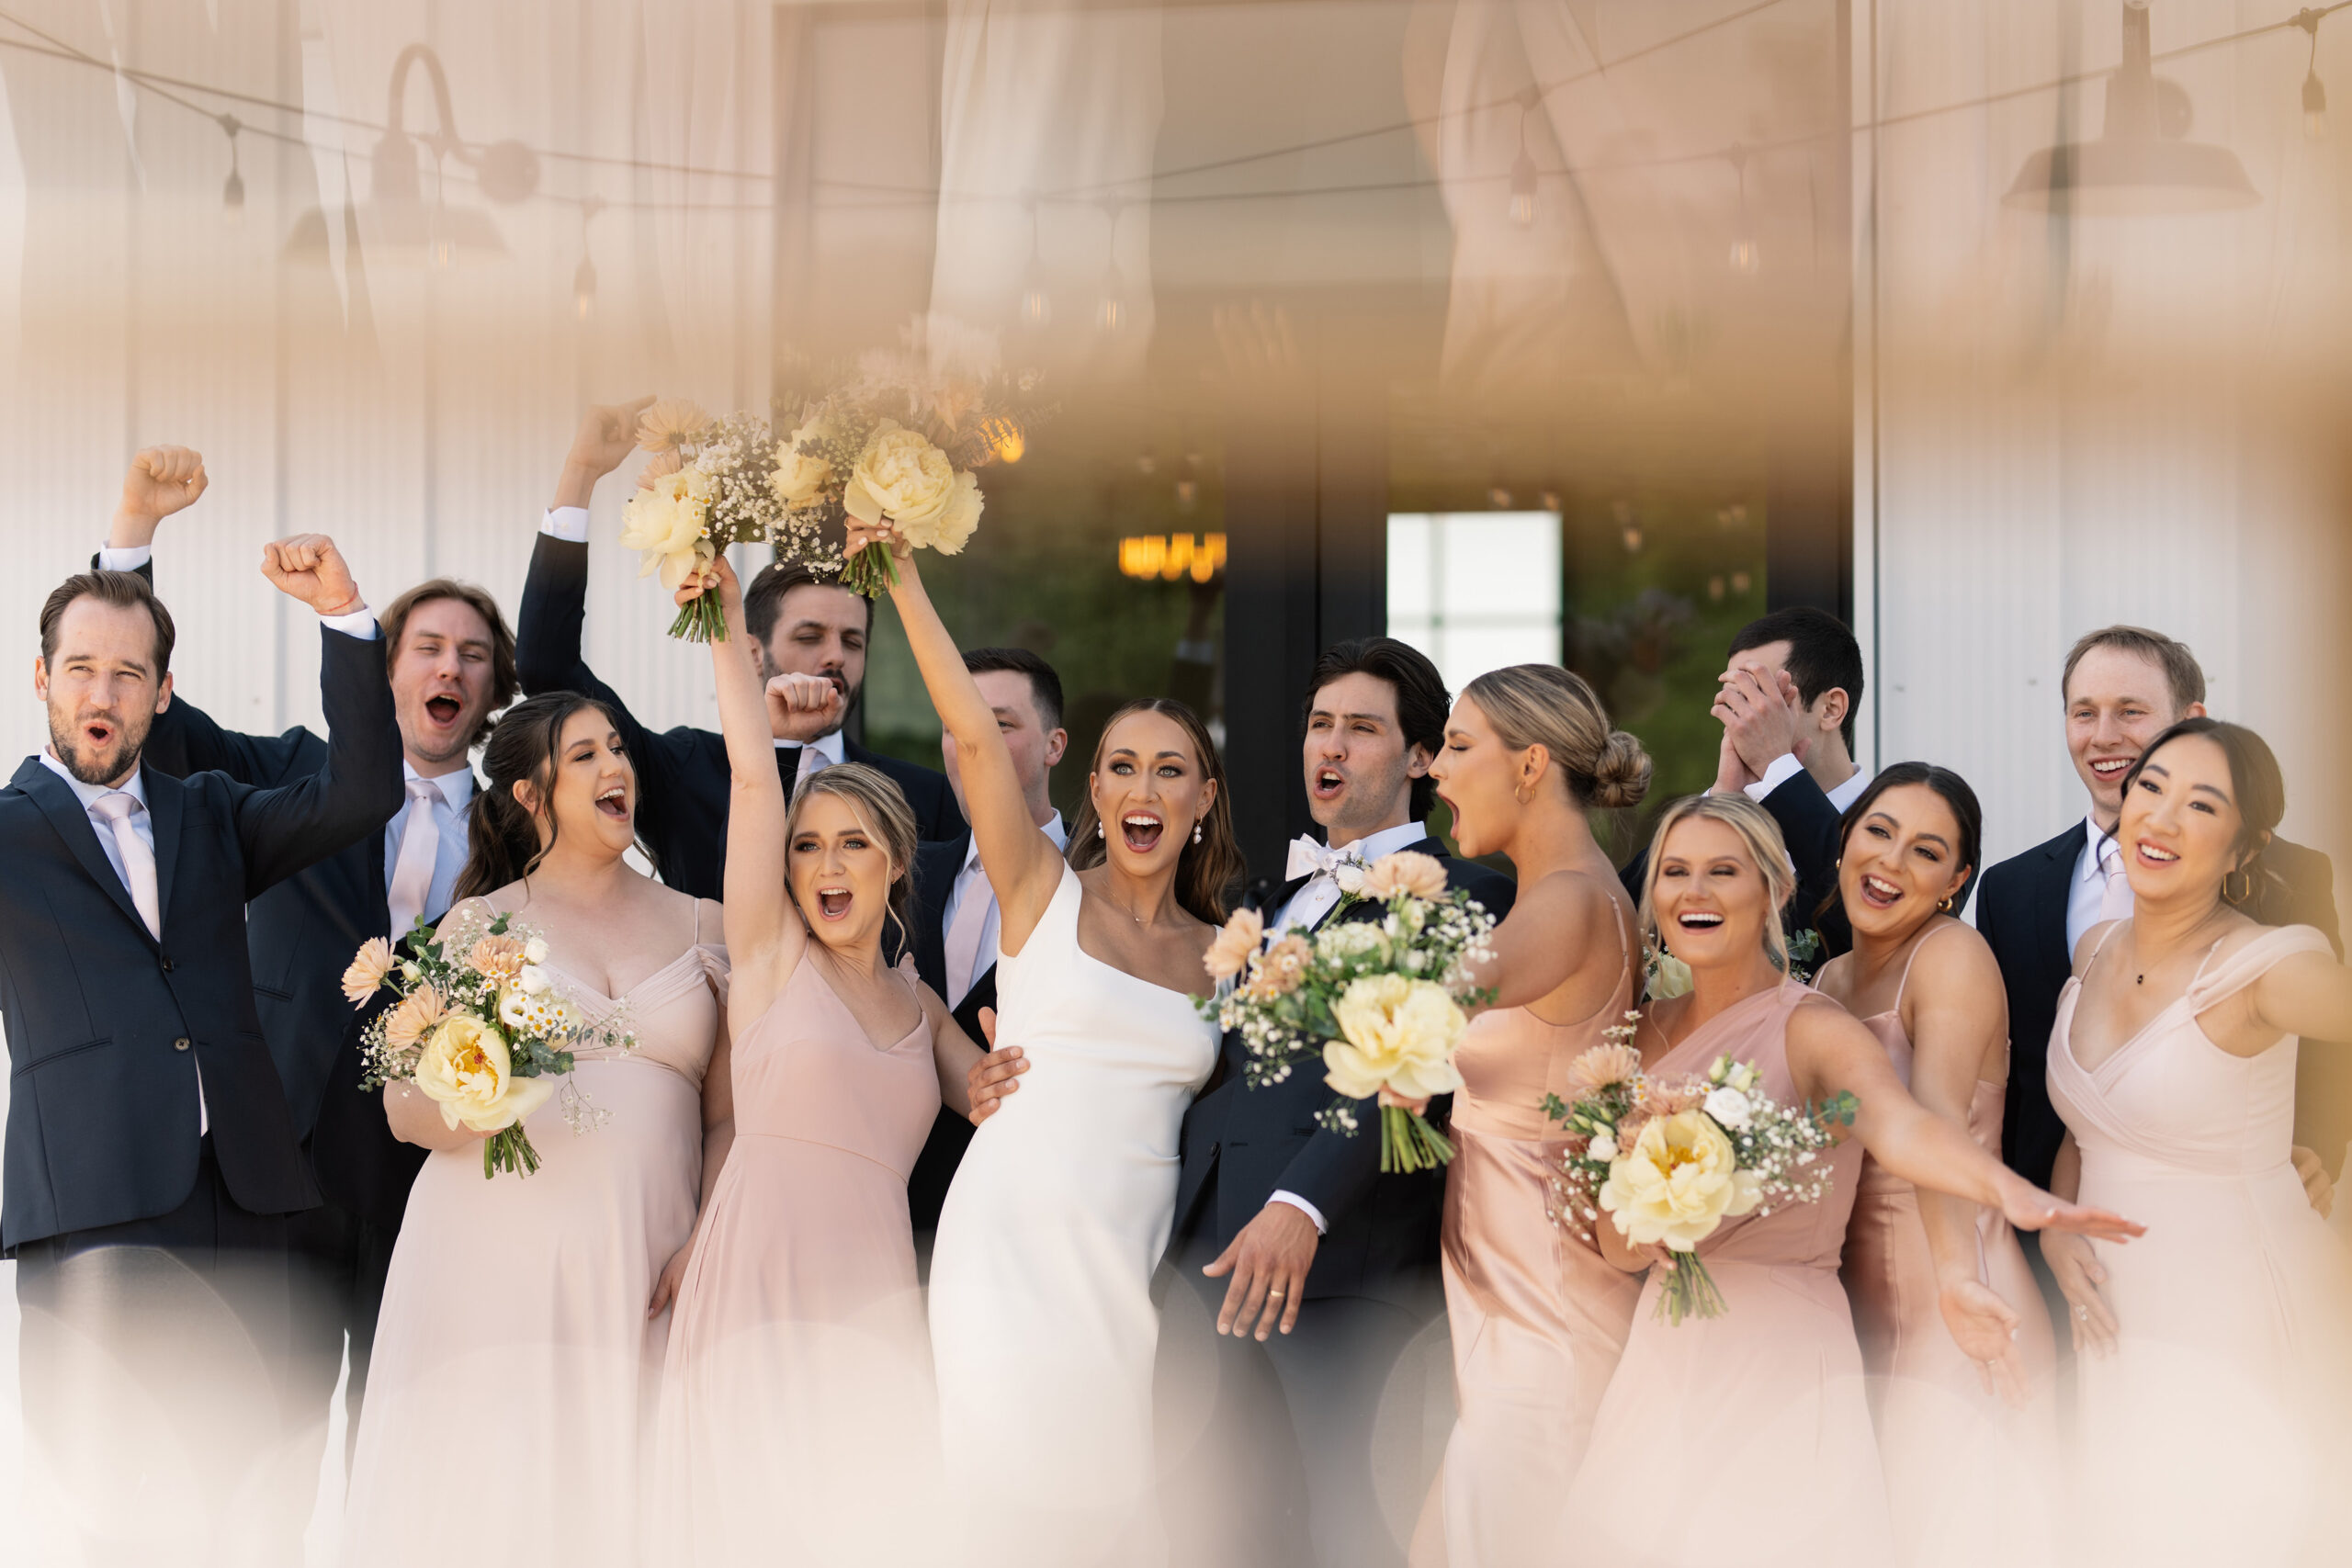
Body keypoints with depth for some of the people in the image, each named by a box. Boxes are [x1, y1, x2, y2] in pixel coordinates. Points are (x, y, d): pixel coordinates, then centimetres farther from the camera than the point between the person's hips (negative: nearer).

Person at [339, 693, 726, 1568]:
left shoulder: (700, 925, 14)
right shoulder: (481, 924, 9)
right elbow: (403, 1105, 6)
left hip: (645, 1267, 2)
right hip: (497, 1261, -2)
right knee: (488, 1497, -9)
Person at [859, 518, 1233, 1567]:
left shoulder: (1218, 952, 13)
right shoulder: (1043, 891, 3)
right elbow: (974, 732, -8)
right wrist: (903, 578, -14)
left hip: (1134, 1262, 3)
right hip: (1012, 1242, -3)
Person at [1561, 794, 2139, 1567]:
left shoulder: (1815, 1030, -10)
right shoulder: (1651, 1032, 6)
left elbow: (1897, 1123, -32)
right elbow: (1621, 1250, 2)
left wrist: (2013, 1192, -52)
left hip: (1781, 1365, -5)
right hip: (1665, 1359, 5)